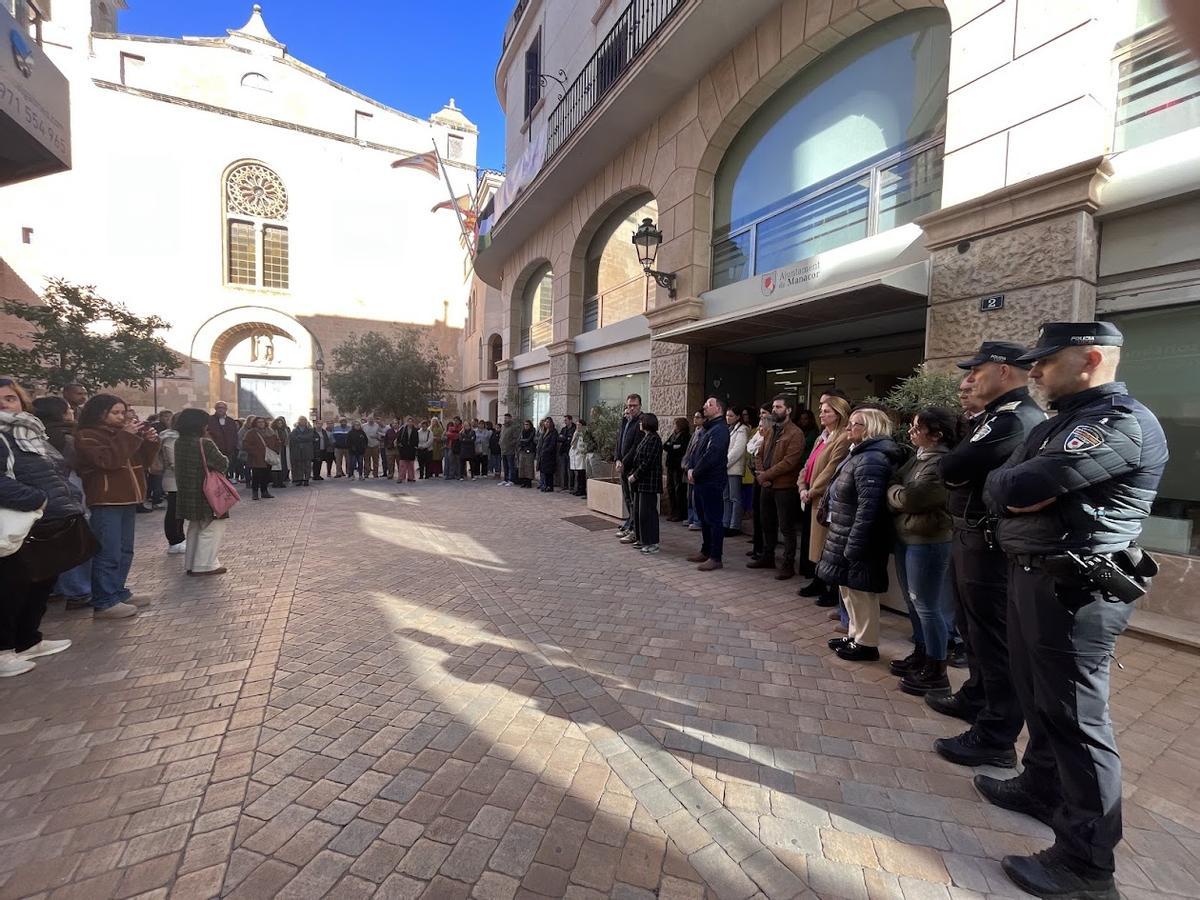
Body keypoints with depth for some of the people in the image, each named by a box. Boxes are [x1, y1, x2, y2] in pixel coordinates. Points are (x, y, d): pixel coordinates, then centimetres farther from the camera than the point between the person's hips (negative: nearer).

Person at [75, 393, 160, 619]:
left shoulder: (124, 432, 17)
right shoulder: (86, 436, -6)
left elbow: (142, 460, 15)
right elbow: (108, 460, -21)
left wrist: (150, 442, -2)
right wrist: (126, 437, -19)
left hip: (127, 499, 8)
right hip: (106, 501, -8)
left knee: (125, 551, 13)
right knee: (109, 554, -9)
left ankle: (118, 592, 23)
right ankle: (104, 603, -3)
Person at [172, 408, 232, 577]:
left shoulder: (179, 443, 4)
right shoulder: (204, 443, -18)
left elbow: (183, 465, 13)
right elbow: (223, 464, -14)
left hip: (187, 492, 8)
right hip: (206, 493, -8)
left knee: (195, 528, 20)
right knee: (212, 527, 1)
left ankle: (191, 563, 26)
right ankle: (204, 564, 1)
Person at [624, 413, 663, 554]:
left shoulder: (654, 439, -15)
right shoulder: (647, 437, 15)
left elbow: (647, 462, -20)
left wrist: (635, 475, -15)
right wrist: (632, 474, 6)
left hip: (649, 482, -10)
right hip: (641, 481, 10)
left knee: (647, 512, -4)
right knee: (639, 510, 14)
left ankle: (652, 543, 4)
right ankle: (642, 539, 24)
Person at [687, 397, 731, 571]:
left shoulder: (720, 429, -13)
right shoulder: (708, 429, 18)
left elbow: (711, 456, -22)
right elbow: (695, 451, 16)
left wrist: (695, 473, -14)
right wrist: (691, 469, -1)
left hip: (712, 482, -10)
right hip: (700, 481, 10)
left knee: (713, 519, -4)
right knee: (704, 519, 16)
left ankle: (716, 558, 2)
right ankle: (706, 552, 28)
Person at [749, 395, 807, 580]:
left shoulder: (795, 434, -12)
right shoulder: (770, 432, 14)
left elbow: (789, 462, -20)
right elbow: (760, 454, 13)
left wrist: (766, 475, -16)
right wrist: (760, 473, -5)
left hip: (785, 487, -8)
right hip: (766, 486, 8)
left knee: (786, 528, 1)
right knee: (767, 524, 19)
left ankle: (788, 564, 12)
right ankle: (767, 557, 33)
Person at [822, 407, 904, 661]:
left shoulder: (871, 460, -21)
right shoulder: (860, 454, 12)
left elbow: (867, 508, -27)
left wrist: (853, 547, -26)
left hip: (857, 540, -10)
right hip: (846, 537, 10)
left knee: (860, 592, 4)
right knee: (849, 589, 20)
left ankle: (866, 644, 18)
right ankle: (855, 636, 33)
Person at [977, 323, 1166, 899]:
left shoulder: (1122, 423, -17)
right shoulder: (1058, 424, 14)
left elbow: (1013, 491, -25)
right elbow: (997, 491, 14)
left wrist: (1012, 487, -6)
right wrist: (1017, 488, -4)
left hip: (1074, 592, -9)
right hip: (1033, 579, 9)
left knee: (1076, 719, 1)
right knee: (1040, 699, 22)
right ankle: (1042, 788, 41)